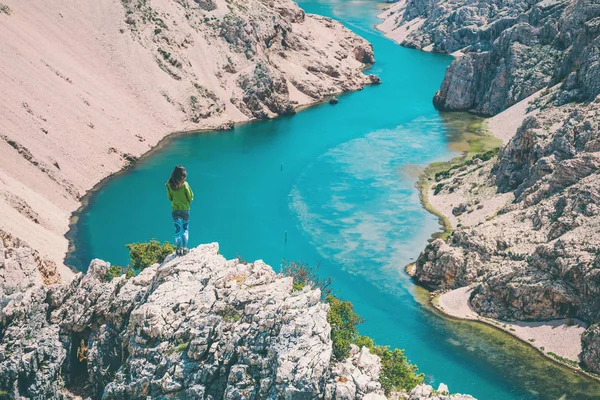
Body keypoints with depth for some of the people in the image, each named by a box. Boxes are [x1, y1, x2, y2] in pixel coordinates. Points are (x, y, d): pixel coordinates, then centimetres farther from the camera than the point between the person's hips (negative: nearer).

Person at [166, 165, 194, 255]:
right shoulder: (185, 185, -20)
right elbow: (190, 197, -11)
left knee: (177, 229, 16)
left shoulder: (170, 185, -10)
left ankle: (179, 249, 16)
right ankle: (185, 248, 10)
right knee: (185, 229, 15)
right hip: (185, 209, -2)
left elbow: (169, 197, 1)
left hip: (175, 210, 2)